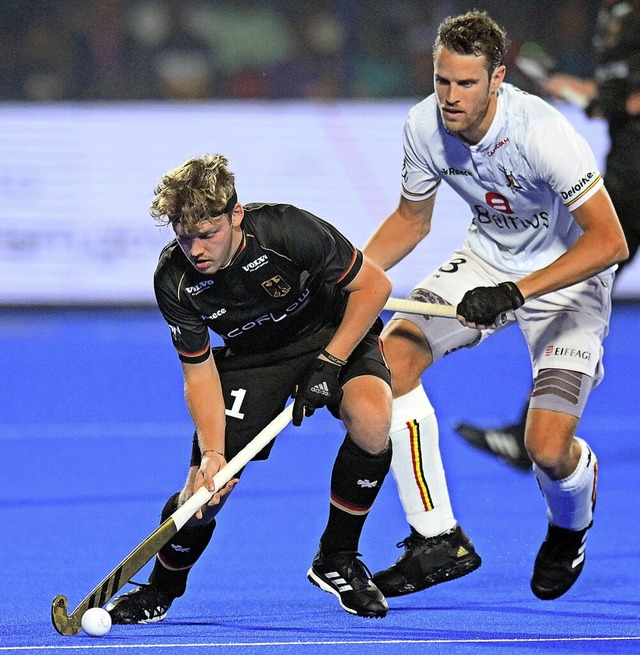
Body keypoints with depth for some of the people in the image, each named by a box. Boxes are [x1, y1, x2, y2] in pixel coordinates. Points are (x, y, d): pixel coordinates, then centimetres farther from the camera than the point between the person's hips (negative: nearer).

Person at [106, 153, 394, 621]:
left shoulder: (288, 231, -32)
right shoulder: (174, 279, -22)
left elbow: (373, 285, -18)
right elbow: (200, 372, -12)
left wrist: (329, 364, -24)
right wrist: (211, 454, -26)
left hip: (335, 336, -2)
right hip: (251, 358, 2)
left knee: (371, 419, -34)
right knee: (206, 489, -12)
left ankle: (337, 560, -11)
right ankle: (160, 590, 21)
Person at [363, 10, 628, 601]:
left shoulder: (541, 132, -33)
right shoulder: (425, 127, -14)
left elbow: (609, 241, -35)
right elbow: (411, 220, 5)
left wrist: (515, 292, -42)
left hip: (568, 276, -5)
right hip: (488, 260, 6)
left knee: (548, 449, -19)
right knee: (393, 353, -17)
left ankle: (569, 533, 22)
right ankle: (438, 540, -7)